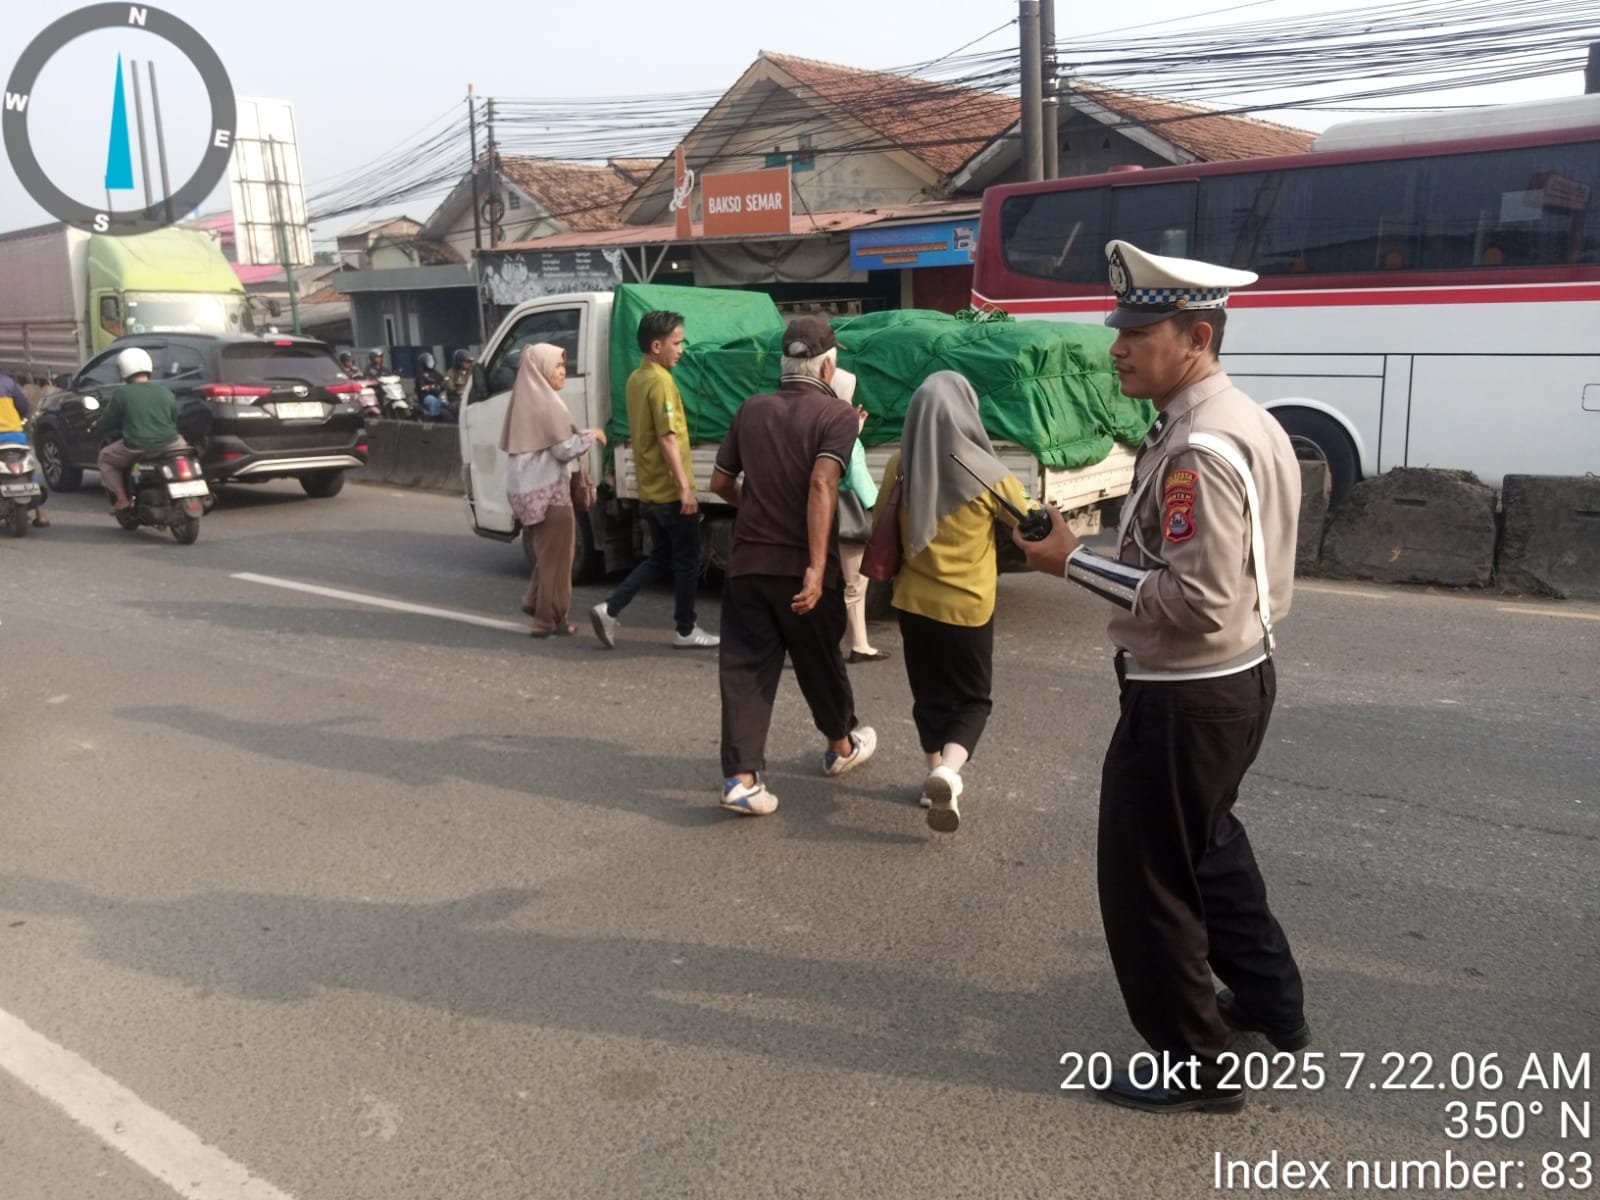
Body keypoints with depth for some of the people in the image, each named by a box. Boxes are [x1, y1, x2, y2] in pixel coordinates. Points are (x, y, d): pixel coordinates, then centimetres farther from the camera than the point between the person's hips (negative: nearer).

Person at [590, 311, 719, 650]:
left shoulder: (636, 379, 11)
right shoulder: (660, 382, -17)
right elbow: (668, 439, -22)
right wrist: (685, 487, -22)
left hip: (650, 489, 9)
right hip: (670, 490, -9)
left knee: (660, 558, 16)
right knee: (687, 561, 5)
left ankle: (609, 609, 8)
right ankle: (686, 631, 14)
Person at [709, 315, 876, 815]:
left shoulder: (751, 409, 9)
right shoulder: (836, 415, -6)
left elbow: (720, 482, 14)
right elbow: (822, 485, -21)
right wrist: (817, 568, -25)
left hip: (747, 561, 3)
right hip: (800, 567, -3)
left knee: (744, 668, 3)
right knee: (820, 660, 16)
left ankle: (741, 778, -3)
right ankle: (841, 746, 37)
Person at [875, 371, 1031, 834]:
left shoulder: (899, 468, -7)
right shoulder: (988, 477, -17)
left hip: (914, 602, 3)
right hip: (968, 605, -3)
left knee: (929, 694, 19)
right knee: (973, 698, 10)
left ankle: (936, 774, 25)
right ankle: (947, 772, -13)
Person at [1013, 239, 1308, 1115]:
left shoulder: (1197, 447, -24)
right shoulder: (1245, 421, 8)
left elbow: (1195, 599, -29)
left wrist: (1074, 563, -22)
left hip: (1185, 697, -11)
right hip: (1237, 676, 11)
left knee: (1147, 880, 6)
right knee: (1208, 846, 29)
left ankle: (1198, 1067, 23)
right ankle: (1270, 1003, 46)